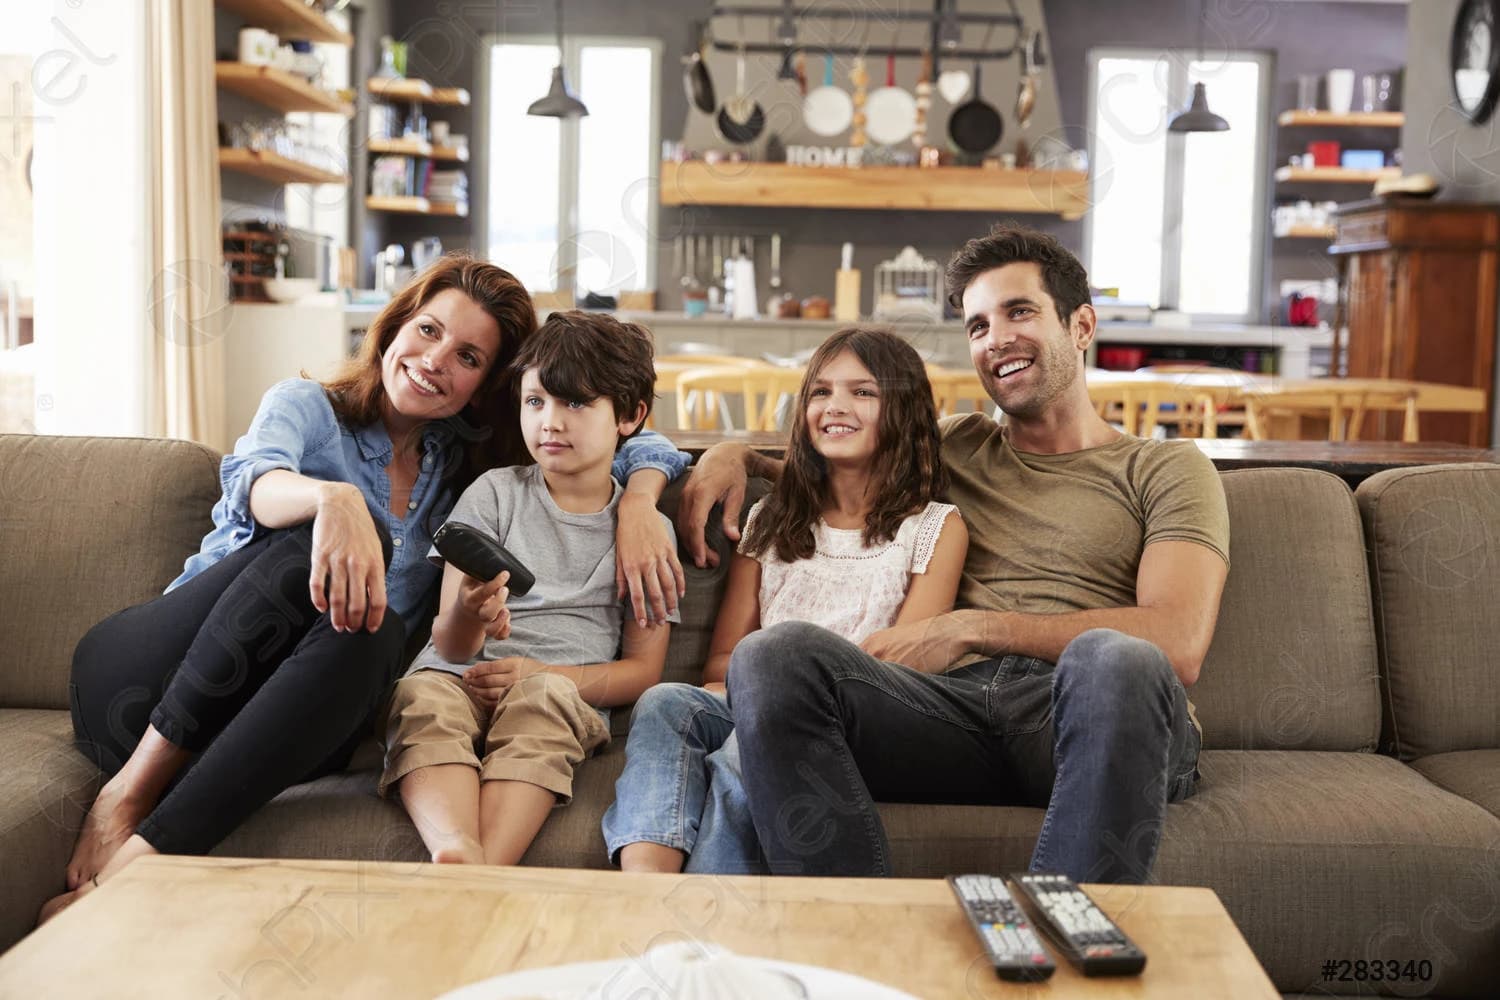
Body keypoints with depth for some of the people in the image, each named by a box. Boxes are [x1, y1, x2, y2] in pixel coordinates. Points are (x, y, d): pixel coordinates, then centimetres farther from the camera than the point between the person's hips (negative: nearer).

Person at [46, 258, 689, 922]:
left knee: (371, 631, -32)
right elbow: (257, 481, -19)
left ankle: (134, 865, -34)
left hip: (294, 725, 3)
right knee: (337, 540, -28)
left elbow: (634, 441, 18)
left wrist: (637, 502, -6)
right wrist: (333, 499, -43)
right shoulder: (305, 406, 5)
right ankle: (130, 790, -26)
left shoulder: (470, 462, 15)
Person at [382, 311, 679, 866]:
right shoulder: (495, 493, 11)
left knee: (542, 696, -35)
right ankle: (458, 853, -55)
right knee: (423, 695, -33)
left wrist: (543, 675, -12)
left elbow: (643, 669, 7)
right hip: (461, 679, 1)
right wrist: (467, 616, -23)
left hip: (567, 692, -1)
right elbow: (450, 645, 4)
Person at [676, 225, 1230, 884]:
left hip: (1082, 723, -3)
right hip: (957, 711, 3)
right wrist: (734, 454, 20)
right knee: (771, 655, -25)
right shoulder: (956, 448, 30)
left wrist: (971, 628, -6)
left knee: (1112, 658, -39)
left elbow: (1178, 645, -2)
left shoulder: (1167, 469, 16)